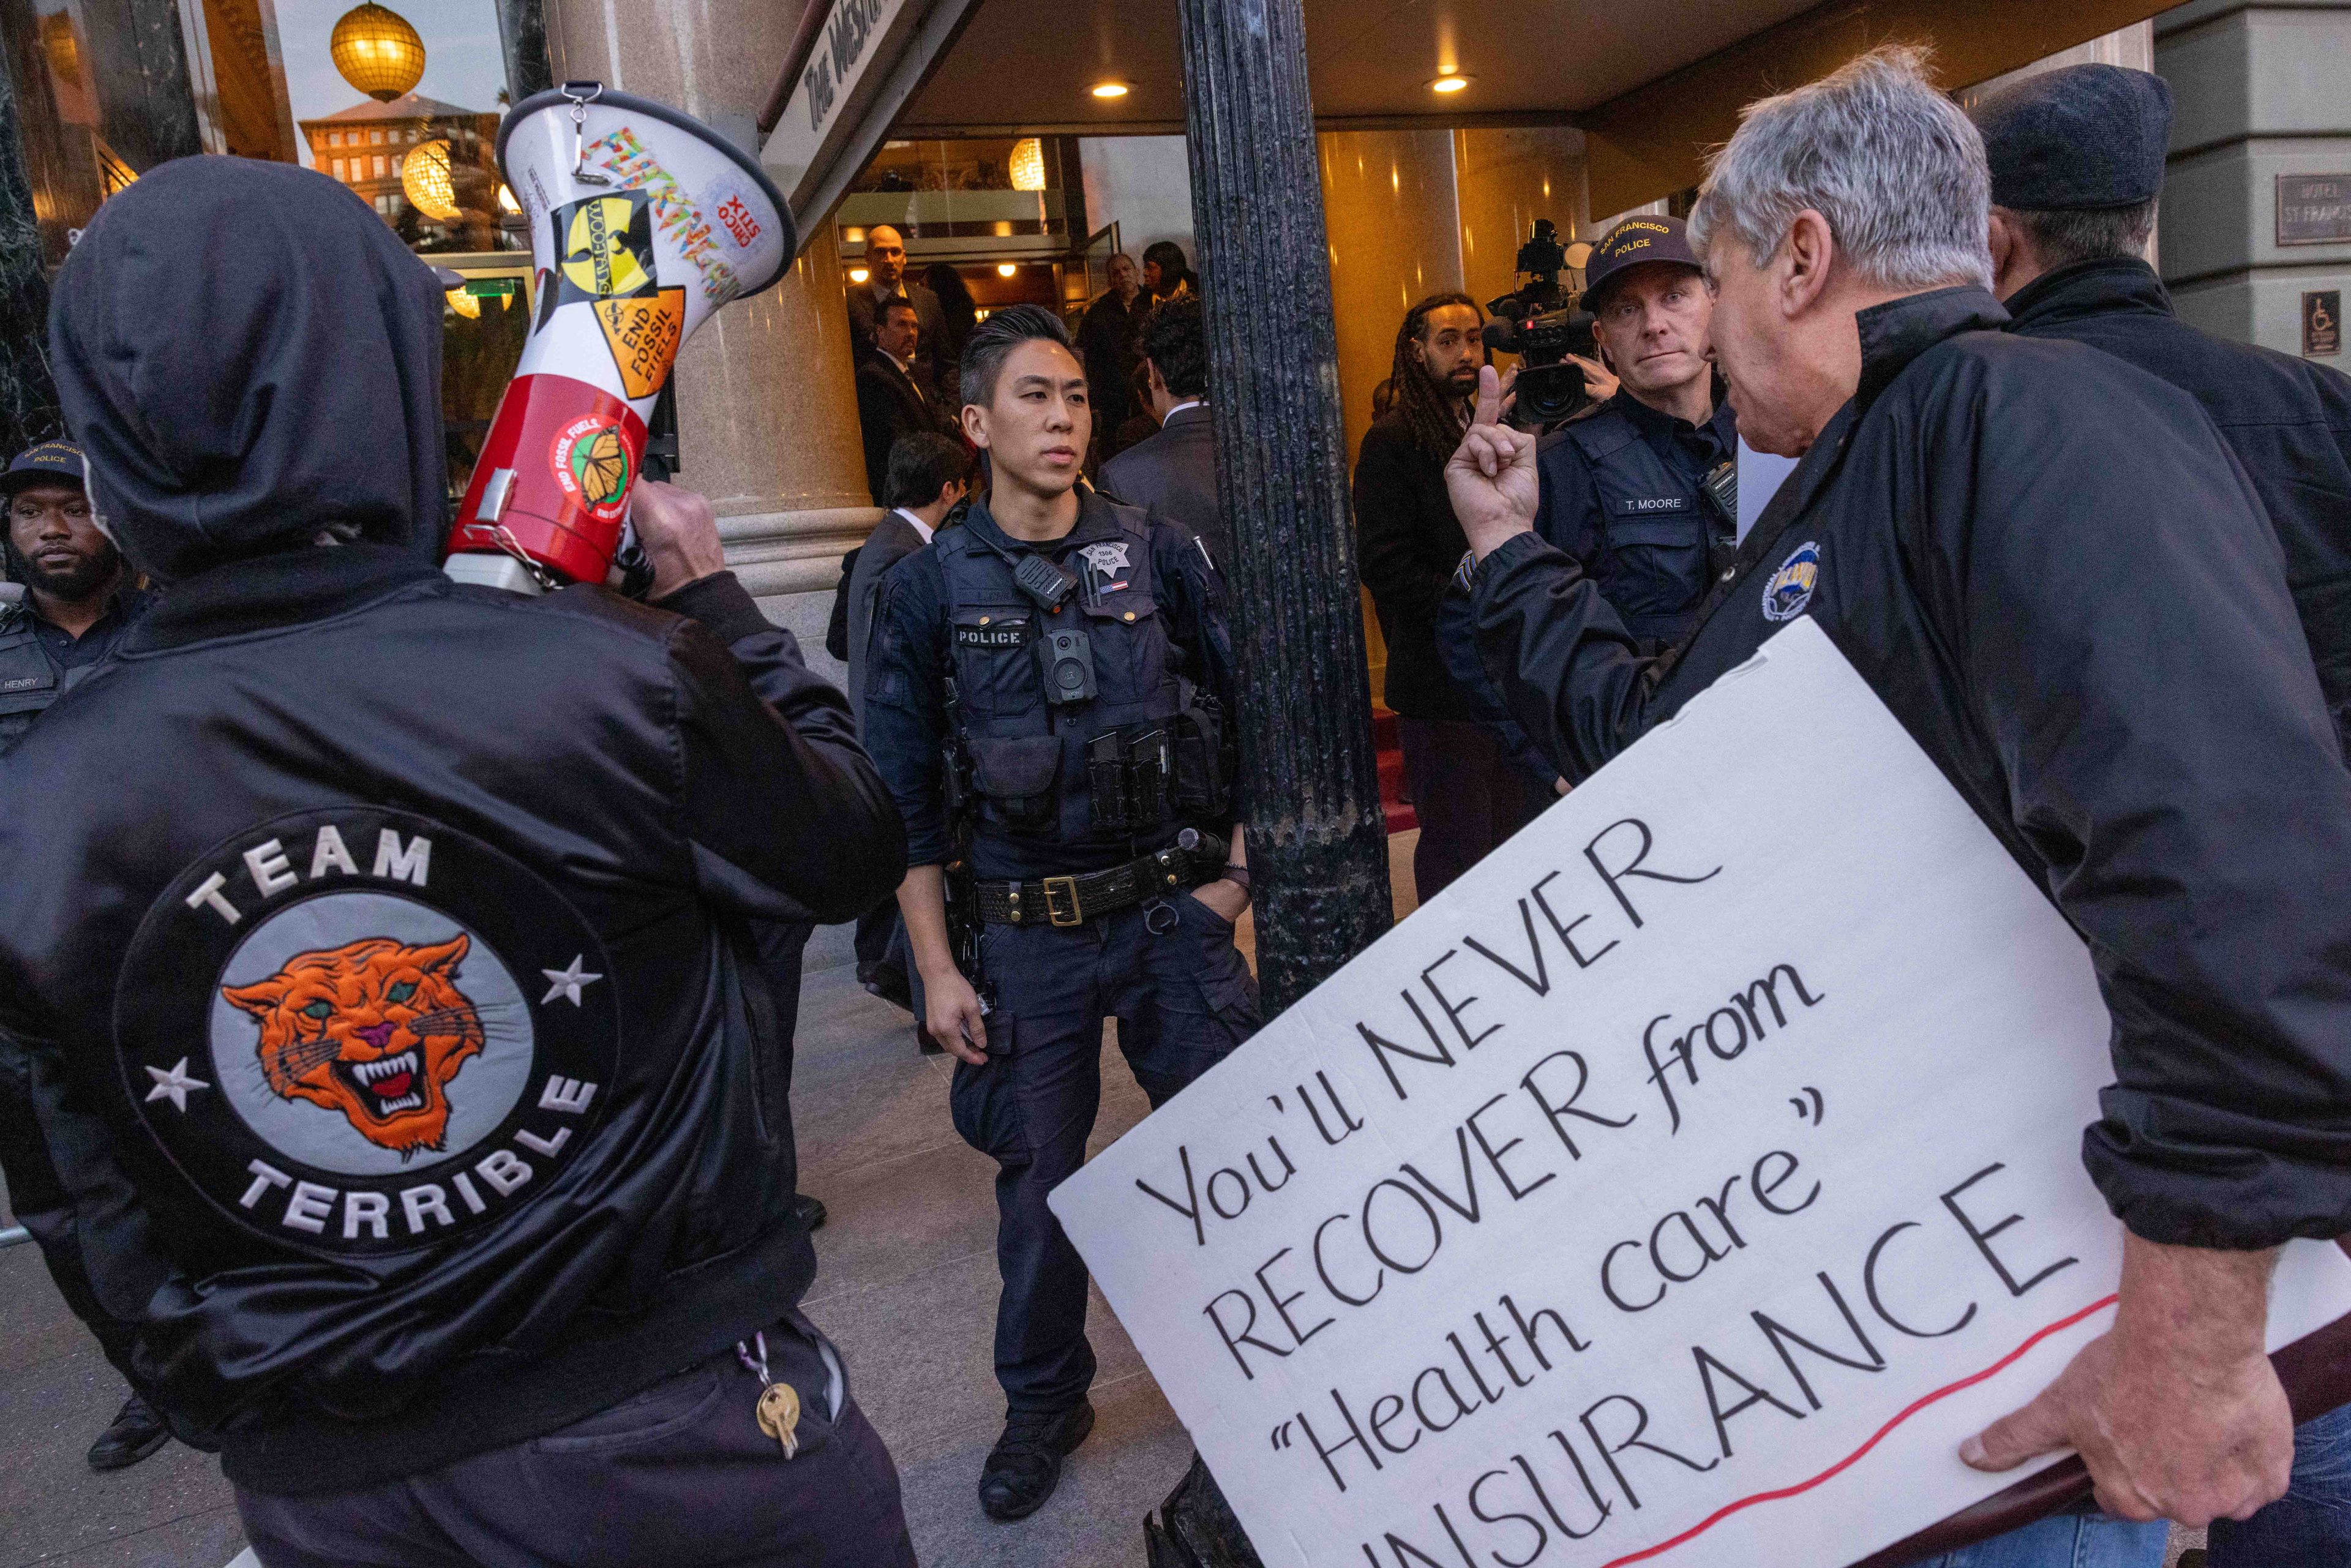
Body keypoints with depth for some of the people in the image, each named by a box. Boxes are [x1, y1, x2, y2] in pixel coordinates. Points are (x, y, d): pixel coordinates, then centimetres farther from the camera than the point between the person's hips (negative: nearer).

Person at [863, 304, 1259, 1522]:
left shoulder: (1156, 555, 0)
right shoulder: (928, 588, -3)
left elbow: (1246, 708, 7)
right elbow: (907, 796, 0)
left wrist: (1236, 866, -1)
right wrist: (936, 968, -2)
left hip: (1175, 916, 1)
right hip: (1024, 937, -1)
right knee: (1038, 1180, 12)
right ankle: (1043, 1403, 35)